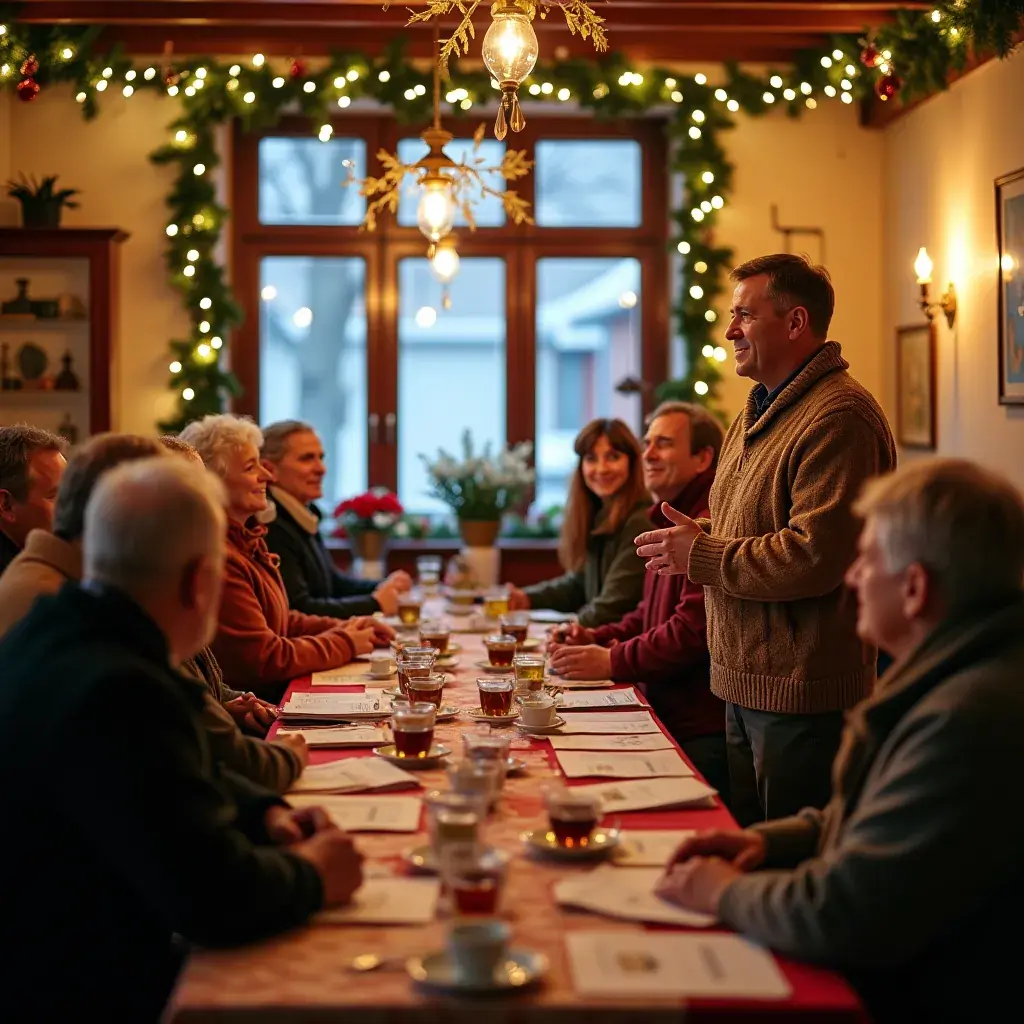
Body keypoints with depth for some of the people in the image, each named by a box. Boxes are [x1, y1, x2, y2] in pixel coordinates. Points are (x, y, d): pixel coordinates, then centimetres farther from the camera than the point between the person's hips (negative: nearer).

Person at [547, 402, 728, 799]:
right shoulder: (671, 521, 20)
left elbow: (696, 628, -24)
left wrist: (612, 662, -16)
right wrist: (595, 639, 7)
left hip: (702, 734, -10)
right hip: (667, 719, 10)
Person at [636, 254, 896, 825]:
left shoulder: (839, 418, -19)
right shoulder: (759, 412, 16)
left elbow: (814, 557, -26)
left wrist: (701, 555, -15)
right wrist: (697, 536, 5)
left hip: (801, 695, -10)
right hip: (746, 684, 10)